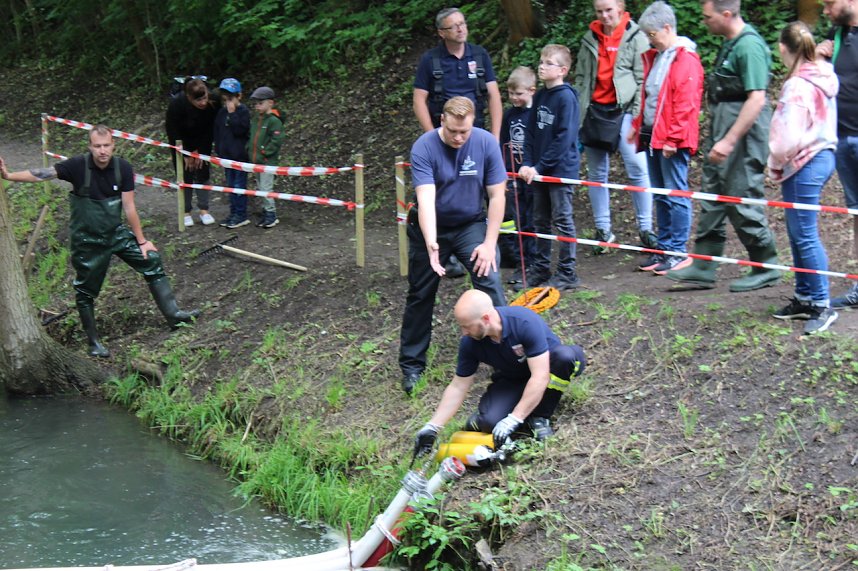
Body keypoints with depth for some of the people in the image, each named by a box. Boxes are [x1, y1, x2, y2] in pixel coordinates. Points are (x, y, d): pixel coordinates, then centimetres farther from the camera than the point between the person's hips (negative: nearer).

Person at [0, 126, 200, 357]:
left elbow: (129, 208, -8)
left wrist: (142, 241, -4)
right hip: (87, 240, -3)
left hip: (117, 233, 3)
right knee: (86, 291, 6)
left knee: (152, 261, 0)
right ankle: (94, 342, 22)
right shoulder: (78, 166, -20)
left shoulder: (123, 168, -13)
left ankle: (172, 314, 15)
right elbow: (43, 174, -24)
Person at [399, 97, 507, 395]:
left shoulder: (486, 143, -15)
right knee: (420, 295, 7)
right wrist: (431, 244, -43)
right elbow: (425, 197, -30)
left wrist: (489, 243, -13)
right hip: (431, 227, 0)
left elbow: (496, 195, -9)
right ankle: (412, 365, 22)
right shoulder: (424, 147, -20)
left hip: (471, 225, 1)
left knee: (489, 282, -17)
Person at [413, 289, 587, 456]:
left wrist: (513, 419, -37)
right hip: (512, 380, 1)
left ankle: (540, 417, -16)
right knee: (489, 422, -30)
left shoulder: (525, 322, -34)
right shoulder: (469, 342, -19)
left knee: (567, 356, -37)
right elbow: (458, 387, -8)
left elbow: (540, 377, -35)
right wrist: (432, 427, -12)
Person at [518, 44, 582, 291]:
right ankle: (540, 268, 24)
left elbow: (564, 138, -18)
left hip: (560, 169, -8)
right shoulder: (539, 96, 9)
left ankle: (567, 273, 6)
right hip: (539, 170, 8)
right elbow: (531, 133, 11)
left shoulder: (566, 97, -14)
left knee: (562, 220, -1)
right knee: (540, 221, 14)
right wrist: (527, 164, -2)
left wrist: (540, 166, -17)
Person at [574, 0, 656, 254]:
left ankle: (645, 228, 3)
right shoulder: (590, 39, 12)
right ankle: (603, 230, 14)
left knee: (637, 168, -8)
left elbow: (643, 78, -2)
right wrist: (578, 113, 8)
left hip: (624, 109, -4)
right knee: (597, 173, 6)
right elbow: (580, 78, 14)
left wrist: (638, 115, -9)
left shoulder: (635, 37, 0)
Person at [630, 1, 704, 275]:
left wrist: (673, 139, -19)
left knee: (676, 195, -5)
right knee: (661, 196, 14)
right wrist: (638, 125, 17)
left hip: (672, 141, -9)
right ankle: (664, 248, 21)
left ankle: (678, 252, 0)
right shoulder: (655, 57, 16)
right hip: (652, 137, 9)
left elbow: (686, 104, -18)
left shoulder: (686, 59, -12)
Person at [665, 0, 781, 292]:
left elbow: (756, 99, -24)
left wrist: (729, 141, -25)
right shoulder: (730, 44, 12)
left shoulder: (749, 46, -18)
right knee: (712, 200, 11)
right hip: (723, 134, 10)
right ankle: (703, 268, 16)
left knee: (742, 202, -3)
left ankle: (766, 268, 11)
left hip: (742, 136, -10)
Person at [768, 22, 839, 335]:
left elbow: (789, 136, -23)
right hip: (823, 155, 10)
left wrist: (776, 163, -4)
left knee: (805, 235, -3)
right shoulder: (824, 78, 8)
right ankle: (805, 298, 24)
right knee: (799, 233, 16)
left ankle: (822, 305, 1)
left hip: (803, 165, -9)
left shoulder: (797, 86, -20)